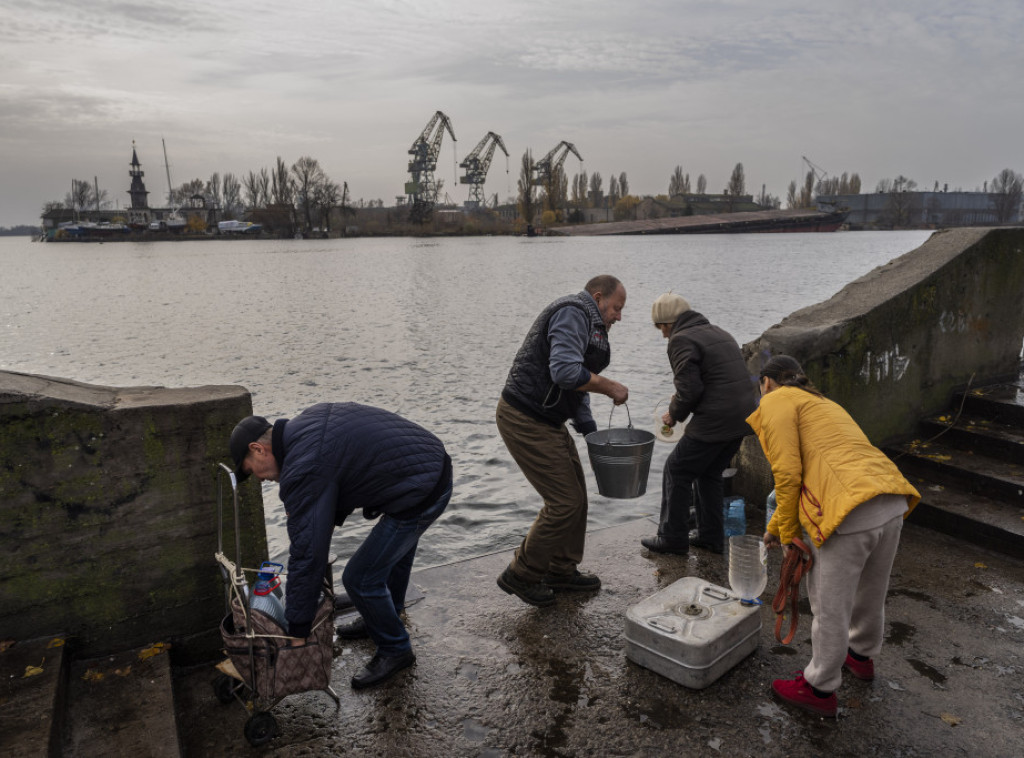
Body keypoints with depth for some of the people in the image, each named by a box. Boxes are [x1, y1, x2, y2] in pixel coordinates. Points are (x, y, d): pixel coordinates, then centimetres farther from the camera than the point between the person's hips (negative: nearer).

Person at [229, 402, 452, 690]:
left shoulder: (304, 468, -18)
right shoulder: (310, 419, 10)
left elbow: (307, 551, -17)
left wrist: (297, 631, -10)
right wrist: (330, 522, 15)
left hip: (420, 492, -11)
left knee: (361, 579, 1)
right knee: (399, 542, 32)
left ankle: (394, 650, 24)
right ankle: (388, 617, 56)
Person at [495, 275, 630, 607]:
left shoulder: (587, 324, 21)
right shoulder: (573, 312, -14)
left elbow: (577, 388, 24)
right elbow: (566, 372, -29)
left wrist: (592, 434, 17)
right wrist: (611, 388, -15)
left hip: (548, 421, 11)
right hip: (525, 420, -11)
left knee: (576, 497, 16)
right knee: (564, 501, -6)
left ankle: (562, 571, 32)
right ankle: (521, 576, 10)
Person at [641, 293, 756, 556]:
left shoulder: (681, 340, -9)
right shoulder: (718, 332, 21)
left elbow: (690, 388, -18)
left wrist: (674, 414, 0)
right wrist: (681, 399, 22)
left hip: (715, 422, -9)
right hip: (743, 417, 9)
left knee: (677, 472, 5)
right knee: (710, 473, 22)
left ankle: (673, 538, 13)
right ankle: (710, 536, 29)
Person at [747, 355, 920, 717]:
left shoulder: (777, 401, 3)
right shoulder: (822, 403, 30)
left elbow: (788, 474, -8)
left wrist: (789, 535, 3)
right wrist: (775, 527, 42)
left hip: (853, 514, -9)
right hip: (893, 503, 9)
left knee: (831, 606, 9)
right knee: (870, 592, 30)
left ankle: (820, 689, 26)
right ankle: (862, 654, 54)